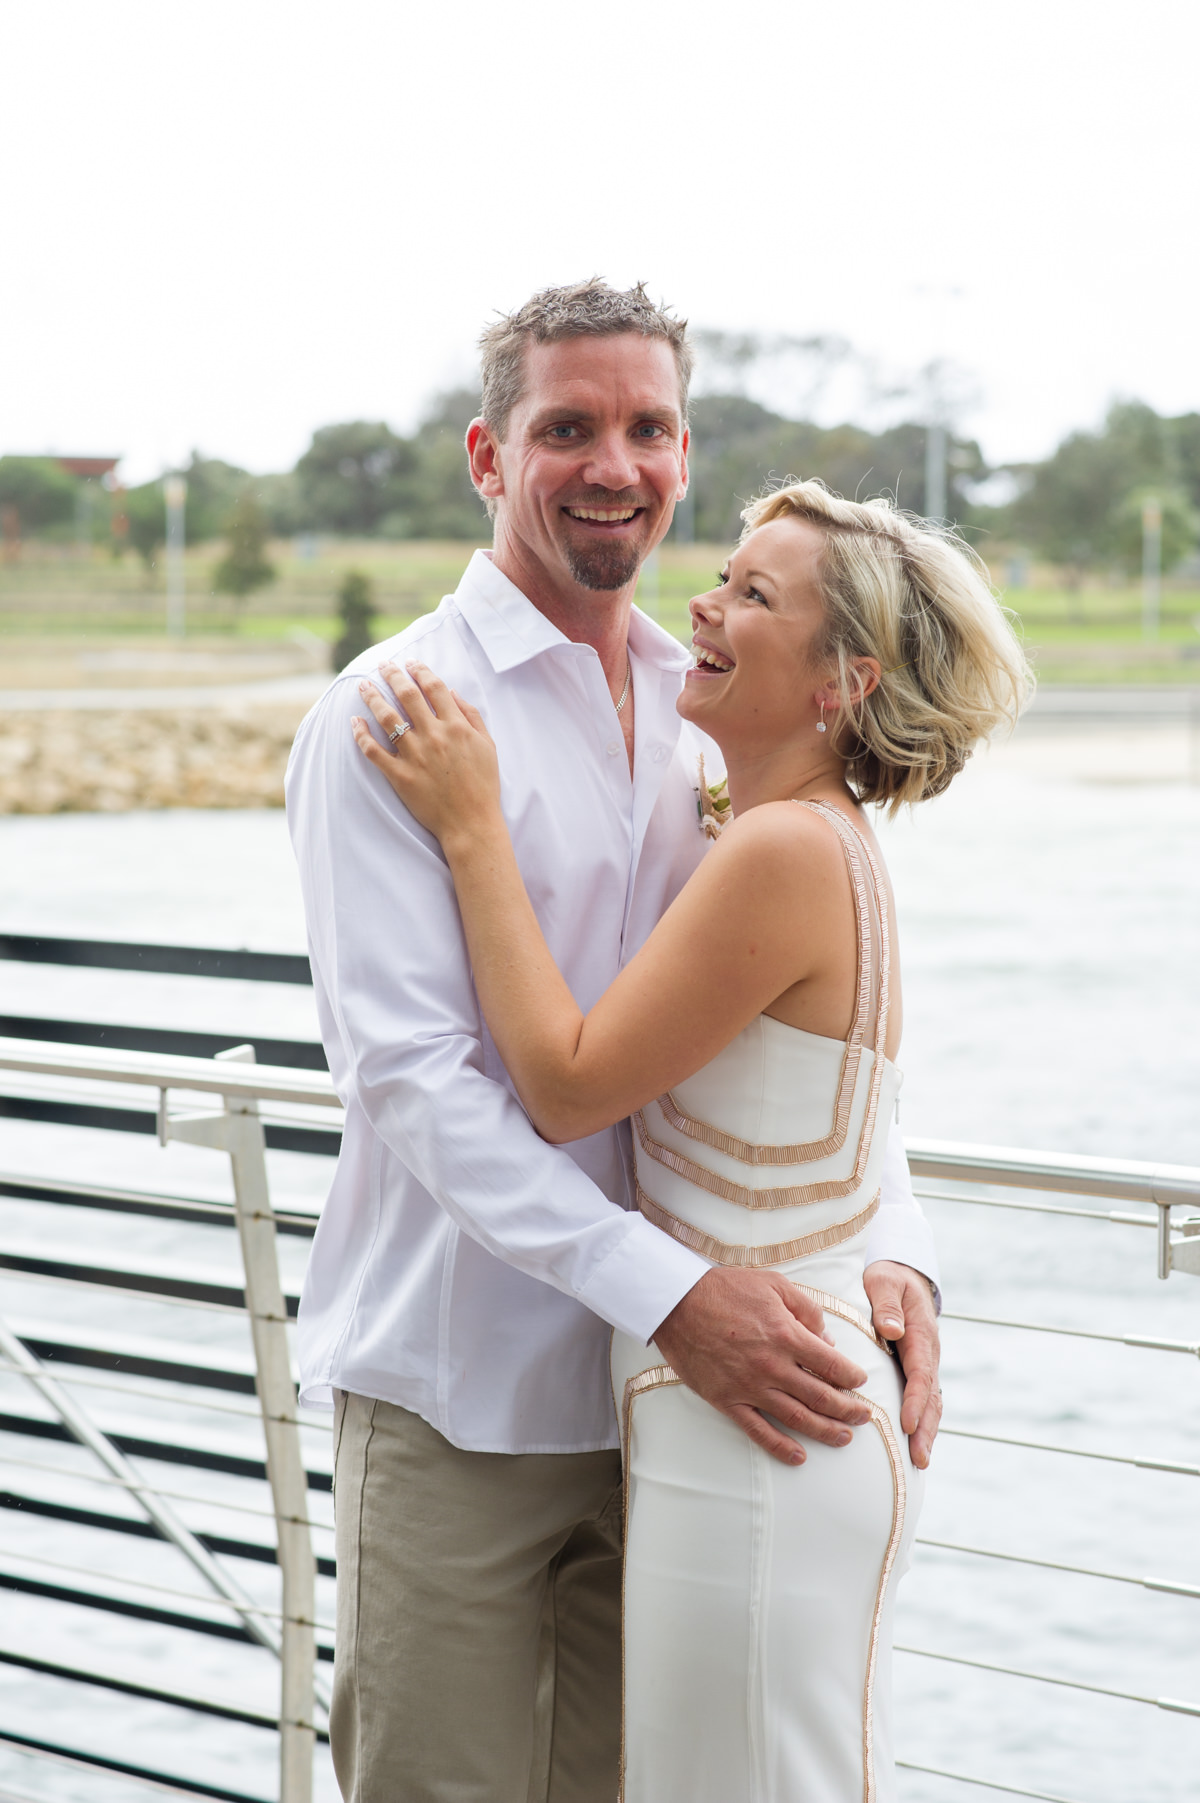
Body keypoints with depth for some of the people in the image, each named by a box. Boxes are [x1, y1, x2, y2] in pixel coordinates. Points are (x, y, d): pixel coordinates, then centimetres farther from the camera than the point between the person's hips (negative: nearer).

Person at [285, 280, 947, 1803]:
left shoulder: (714, 720, 9)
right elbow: (406, 1073, -18)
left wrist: (892, 1245, -9)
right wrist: (669, 1289, -25)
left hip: (668, 1388, 5)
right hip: (452, 1399, -5)